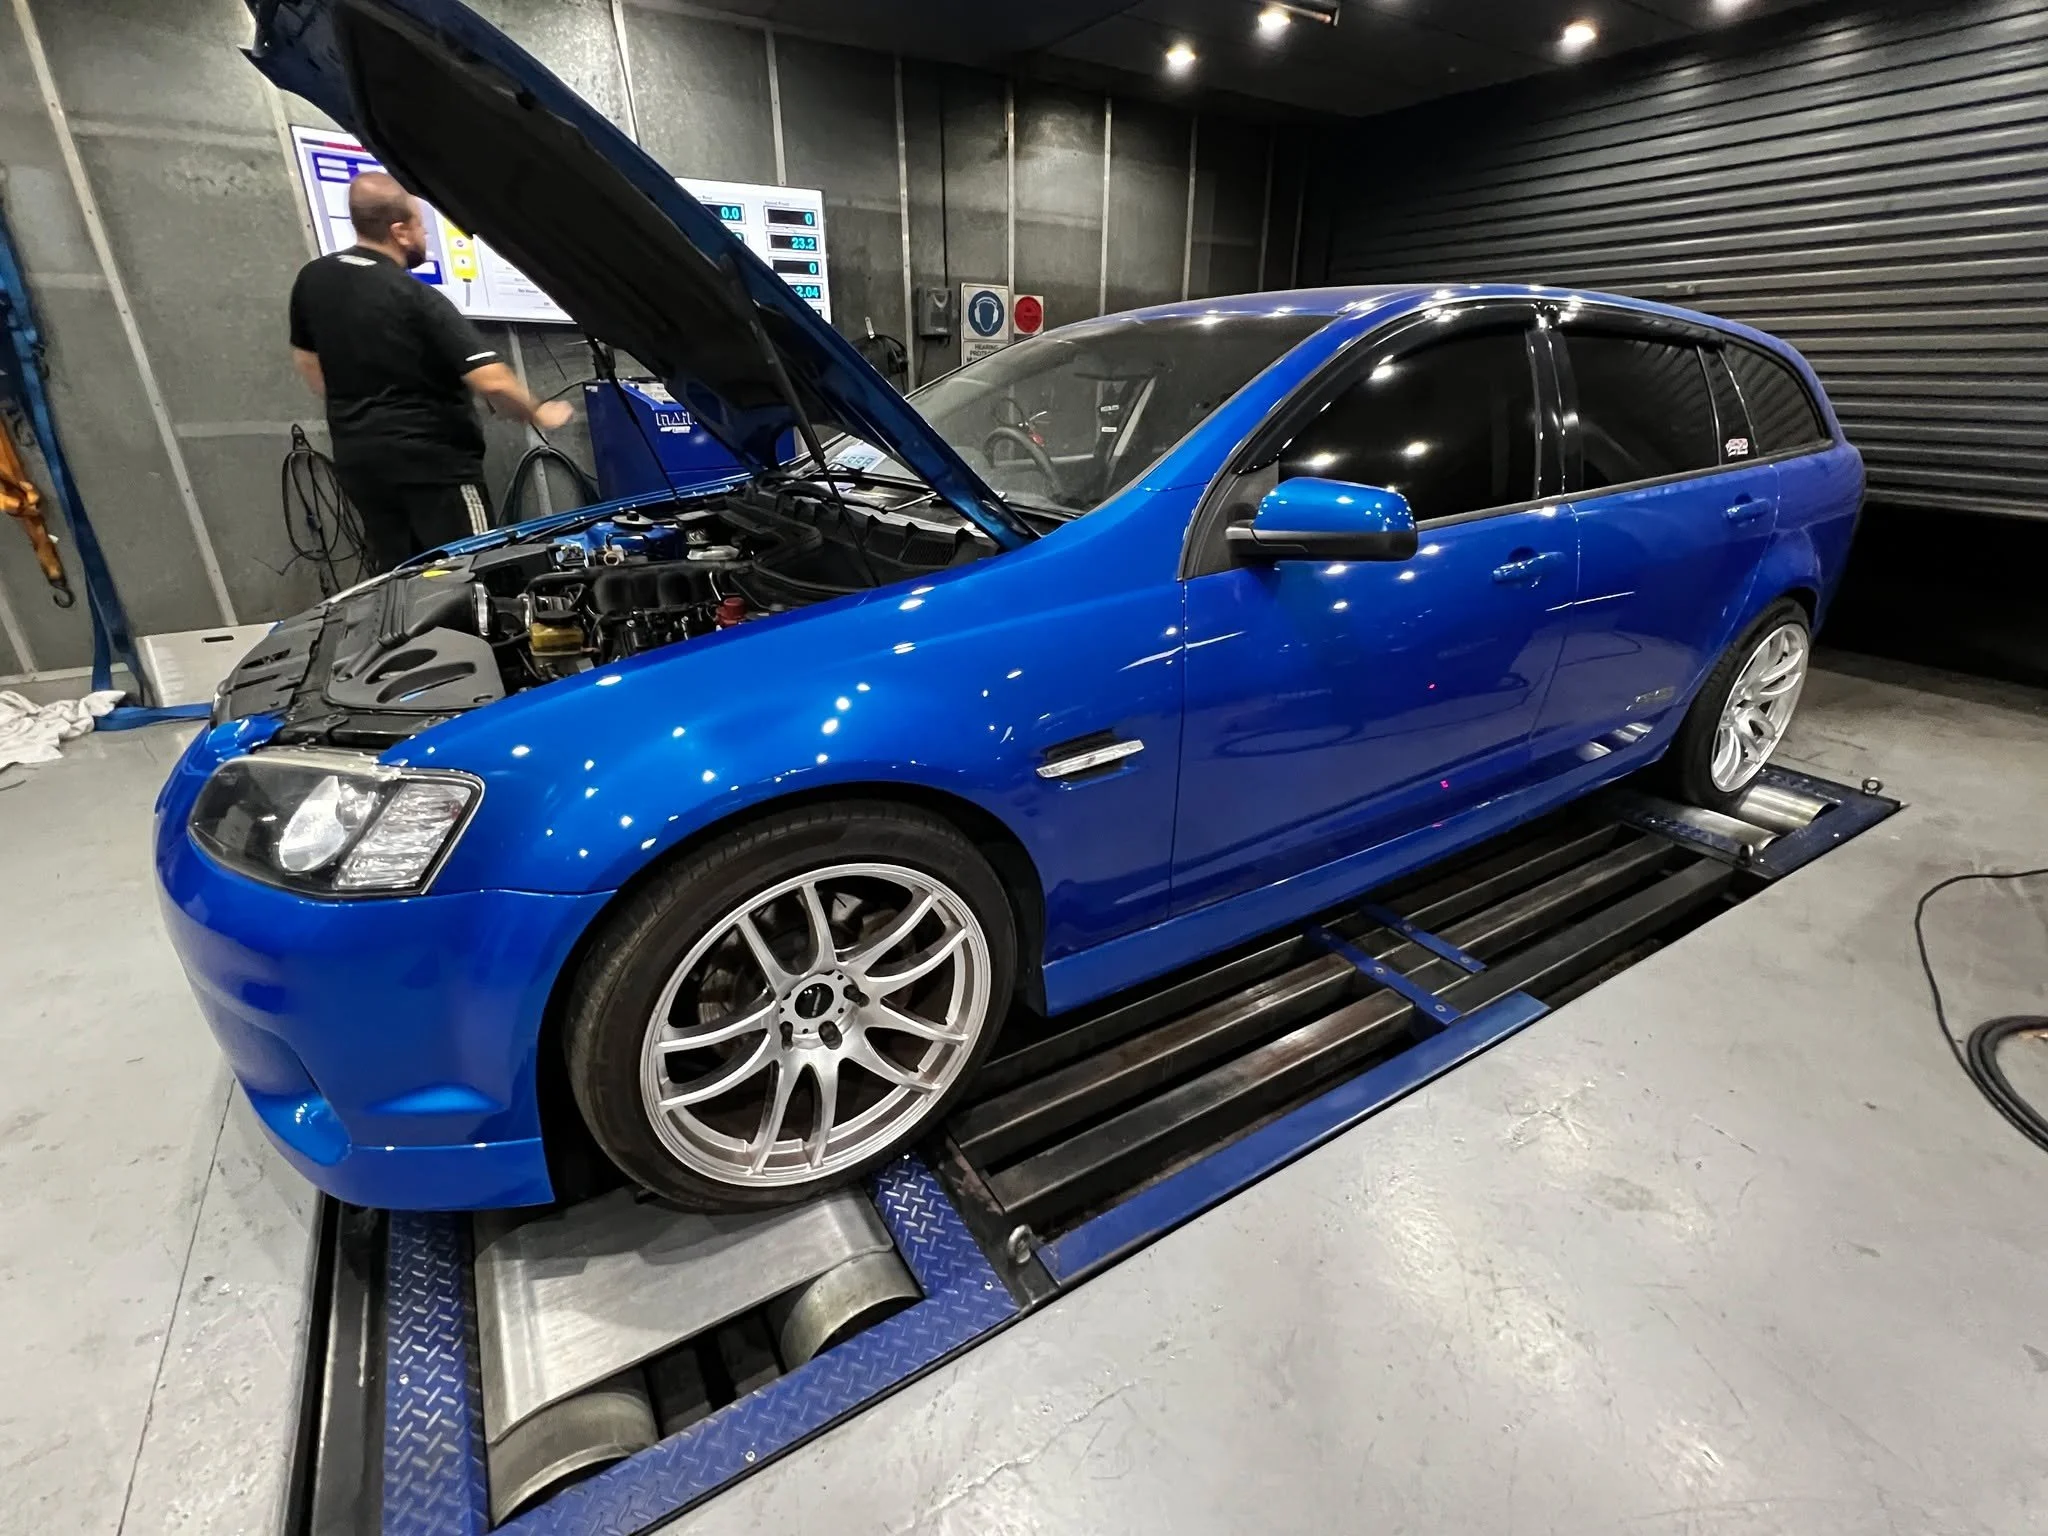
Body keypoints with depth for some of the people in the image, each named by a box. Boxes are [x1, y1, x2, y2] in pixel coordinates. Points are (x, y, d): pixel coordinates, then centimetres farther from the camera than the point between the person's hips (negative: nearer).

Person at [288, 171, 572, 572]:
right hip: (432, 461, -7)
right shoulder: (417, 299, -15)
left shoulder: (311, 280, 8)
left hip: (357, 459, 8)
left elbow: (306, 361, 20)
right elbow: (492, 382, -23)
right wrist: (538, 414, -6)